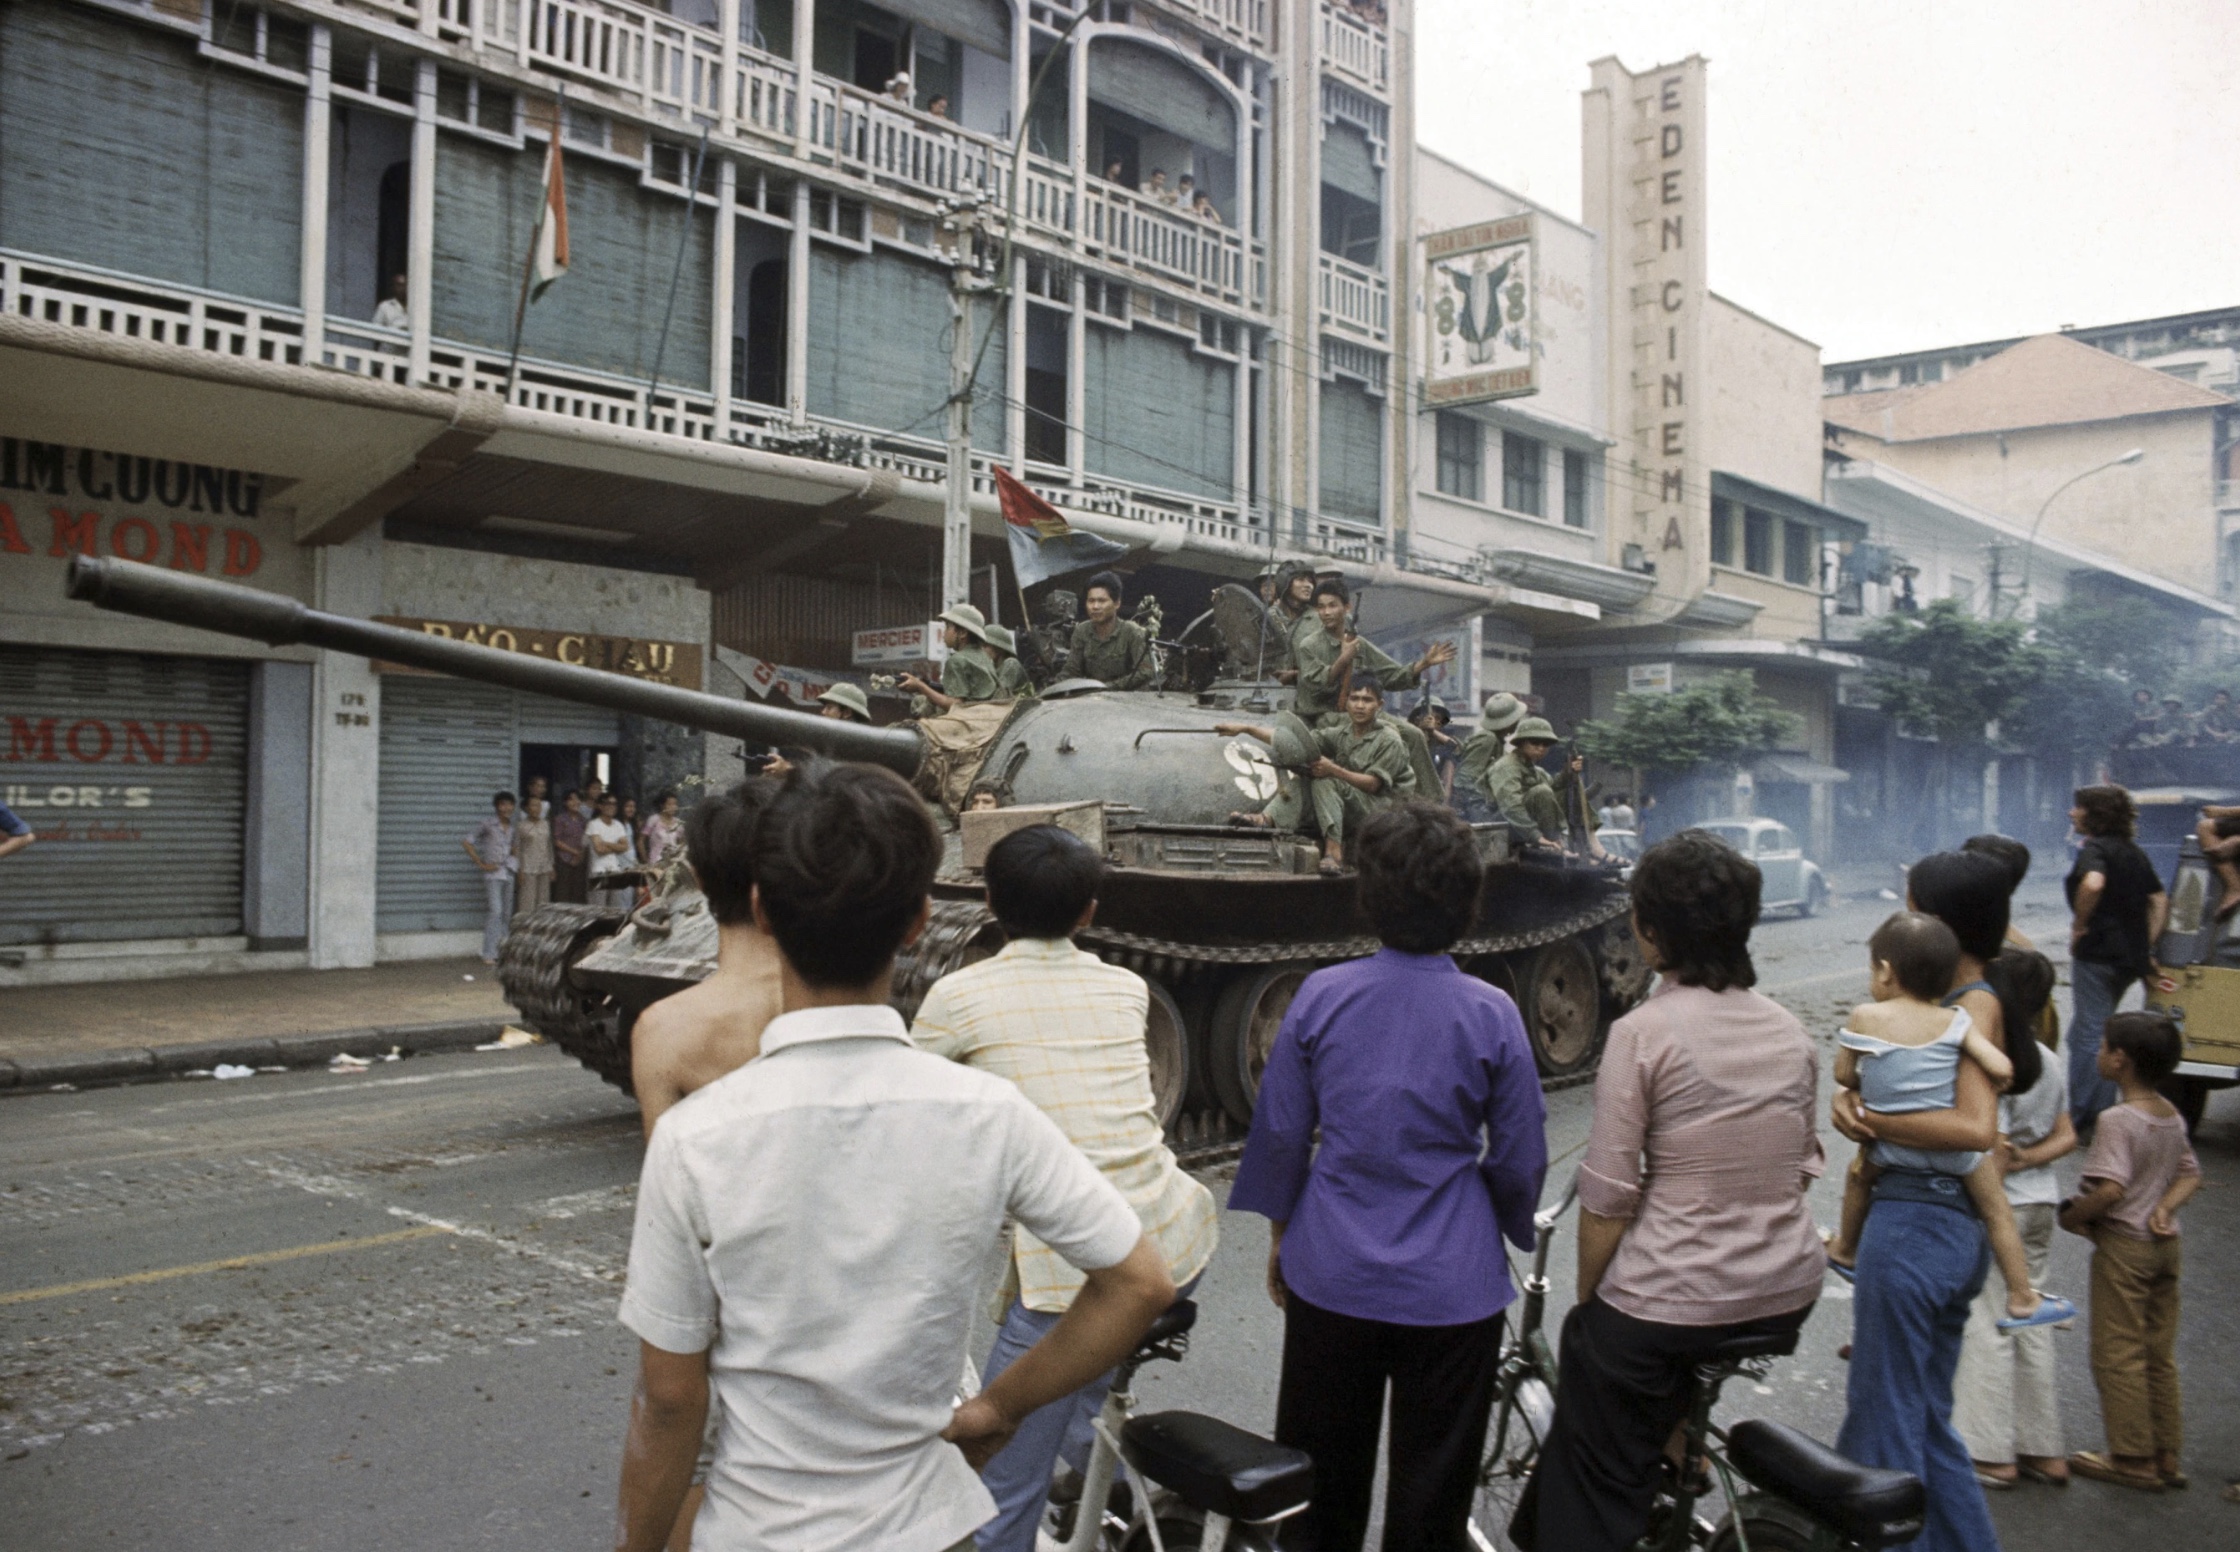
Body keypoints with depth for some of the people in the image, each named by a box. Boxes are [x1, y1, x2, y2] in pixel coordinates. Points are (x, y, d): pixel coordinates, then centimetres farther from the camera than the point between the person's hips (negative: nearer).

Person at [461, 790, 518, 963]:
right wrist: (481, 863, -9)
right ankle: (489, 954, -14)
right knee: (495, 911, -15)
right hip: (493, 874, -6)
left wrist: (515, 858, 10)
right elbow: (466, 840, -7)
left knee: (507, 914, 8)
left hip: (508, 873, 6)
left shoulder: (511, 826, 11)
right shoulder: (488, 824, -7)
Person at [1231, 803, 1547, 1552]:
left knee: (1321, 1474, 19)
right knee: (1432, 1488, 15)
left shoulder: (1321, 995, -9)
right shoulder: (1491, 1014, -12)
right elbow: (1520, 1160, -3)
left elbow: (1280, 1133, -2)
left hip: (1332, 1273, 1)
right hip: (1453, 1285, -1)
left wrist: (1279, 1233, 13)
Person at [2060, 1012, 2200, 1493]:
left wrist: (2072, 1216, -15)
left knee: (2118, 1355, 3)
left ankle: (2133, 1460, 9)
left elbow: (2111, 1188, -28)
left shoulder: (2118, 1119, -20)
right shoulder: (2173, 1116, 6)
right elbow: (2191, 1174, 14)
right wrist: (2165, 1207, 1)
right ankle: (2168, 1456, 22)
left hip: (2123, 1245, -8)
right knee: (2160, 1355, 16)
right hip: (2165, 1243, 8)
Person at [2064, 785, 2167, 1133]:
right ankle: (2102, 1112, 21)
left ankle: (2084, 1120, -1)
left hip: (2098, 951, -9)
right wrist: (2146, 946, 14)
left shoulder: (2094, 849, -12)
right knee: (2096, 1031, 19)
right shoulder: (2133, 852, 14)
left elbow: (2093, 883, -33)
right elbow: (2159, 901, 17)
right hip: (2131, 956, 9)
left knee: (2089, 1035, -3)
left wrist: (2079, 924, -19)